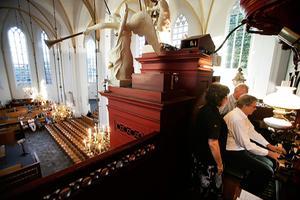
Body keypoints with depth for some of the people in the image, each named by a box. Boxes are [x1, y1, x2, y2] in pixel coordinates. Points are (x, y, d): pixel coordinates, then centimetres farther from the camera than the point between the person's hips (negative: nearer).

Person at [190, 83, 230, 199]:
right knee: (211, 190, 16)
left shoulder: (204, 109, 0)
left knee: (199, 183, 28)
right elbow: (212, 143, -29)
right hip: (208, 159, -8)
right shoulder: (213, 115, -28)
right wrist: (219, 164, -15)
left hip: (198, 154, 9)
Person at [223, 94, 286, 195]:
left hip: (239, 147, 10)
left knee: (269, 164, 14)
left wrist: (270, 146, 6)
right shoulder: (237, 118, -27)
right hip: (232, 153, -10)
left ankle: (250, 189, 29)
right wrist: (269, 153, -10)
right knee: (267, 171, -8)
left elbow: (253, 133, 12)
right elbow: (247, 145, -22)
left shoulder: (241, 114, 3)